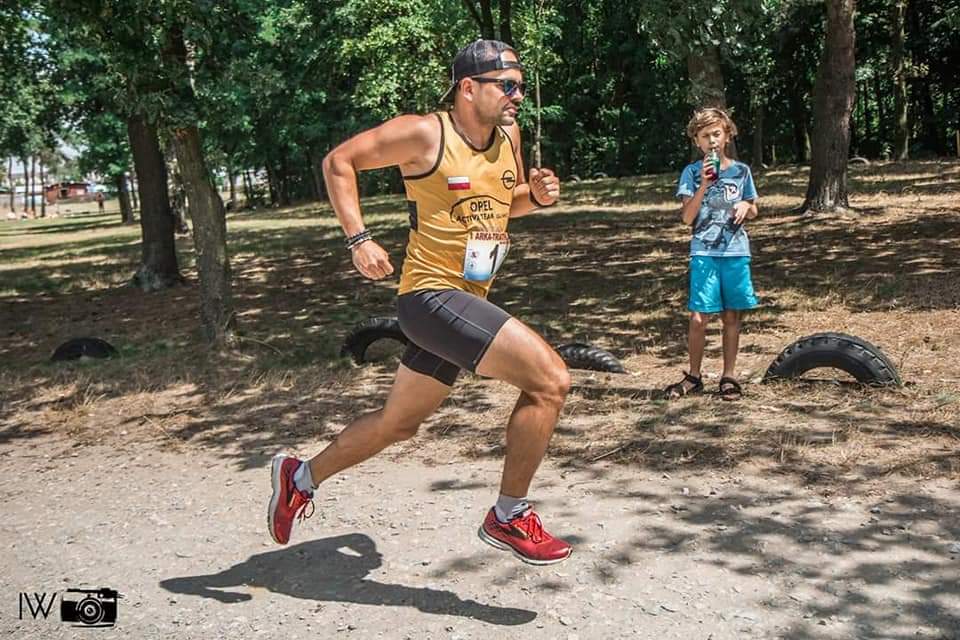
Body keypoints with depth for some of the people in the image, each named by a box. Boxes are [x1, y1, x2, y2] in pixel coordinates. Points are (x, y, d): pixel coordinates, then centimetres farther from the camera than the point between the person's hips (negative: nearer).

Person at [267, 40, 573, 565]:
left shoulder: (508, 134, 8)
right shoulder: (425, 133, -12)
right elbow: (338, 161, -5)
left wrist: (537, 196, 2)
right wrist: (358, 239, -14)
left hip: (467, 303, 9)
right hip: (432, 295, -9)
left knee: (399, 423, 20)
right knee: (549, 379, -19)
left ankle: (301, 477, 39)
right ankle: (508, 517, -5)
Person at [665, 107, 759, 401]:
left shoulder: (741, 171, 9)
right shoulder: (692, 173, 2)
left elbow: (753, 211, 19)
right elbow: (687, 217, -5)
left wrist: (746, 206, -4)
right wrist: (704, 185, -15)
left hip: (736, 252, 2)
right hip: (704, 253, -2)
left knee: (732, 316, 7)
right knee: (699, 317, -6)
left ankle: (729, 376, 18)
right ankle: (693, 376, 10)